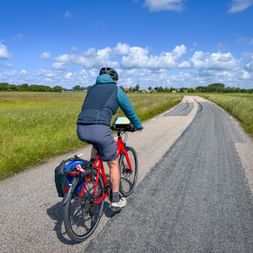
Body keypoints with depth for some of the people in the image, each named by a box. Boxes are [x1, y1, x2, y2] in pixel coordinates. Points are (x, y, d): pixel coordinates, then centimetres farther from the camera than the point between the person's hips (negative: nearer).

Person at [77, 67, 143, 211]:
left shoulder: (93, 88, 28)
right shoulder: (117, 90, 14)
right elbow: (130, 111, 22)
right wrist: (138, 126, 41)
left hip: (81, 129, 6)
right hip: (99, 129, -5)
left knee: (97, 144, 39)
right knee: (114, 164, 14)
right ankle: (116, 200, 22)